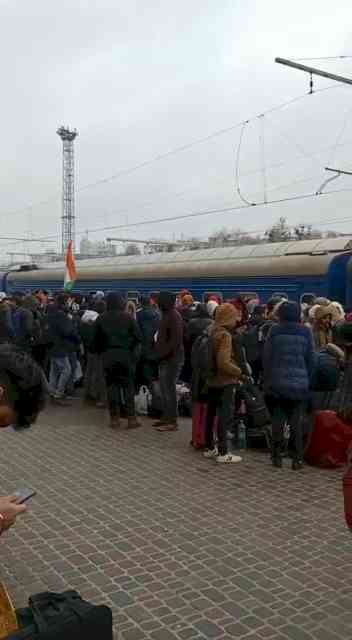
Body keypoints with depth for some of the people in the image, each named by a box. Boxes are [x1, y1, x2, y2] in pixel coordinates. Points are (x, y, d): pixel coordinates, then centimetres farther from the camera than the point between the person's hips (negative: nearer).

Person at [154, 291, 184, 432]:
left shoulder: (173, 316, -14)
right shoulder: (166, 315, 16)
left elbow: (175, 340, -21)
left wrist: (163, 354, -19)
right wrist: (160, 354, 15)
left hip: (172, 359, -10)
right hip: (165, 359, 10)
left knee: (169, 389, -6)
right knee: (164, 389, 15)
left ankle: (172, 422, -1)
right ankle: (166, 417, 25)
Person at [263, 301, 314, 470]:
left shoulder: (274, 331, -4)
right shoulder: (305, 332, 1)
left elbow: (266, 357, -2)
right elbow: (311, 359, 4)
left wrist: (267, 379, 7)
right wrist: (308, 379, 14)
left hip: (277, 382, -1)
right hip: (299, 384, 1)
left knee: (278, 420, 8)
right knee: (296, 421, 7)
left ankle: (277, 456, 13)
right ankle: (297, 459, 8)